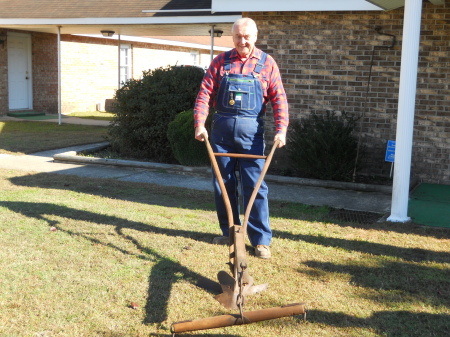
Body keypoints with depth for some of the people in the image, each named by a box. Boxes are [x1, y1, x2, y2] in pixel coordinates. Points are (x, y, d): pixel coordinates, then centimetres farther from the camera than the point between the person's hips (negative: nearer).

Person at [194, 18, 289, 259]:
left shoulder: (267, 63, 2)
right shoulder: (221, 62, 6)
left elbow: (279, 98, -4)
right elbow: (205, 93, 1)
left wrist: (281, 129, -16)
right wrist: (200, 123, -10)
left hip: (250, 131, -2)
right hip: (221, 129, 3)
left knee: (255, 186, -2)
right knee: (223, 183, 10)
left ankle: (261, 239, 4)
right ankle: (228, 231, 25)